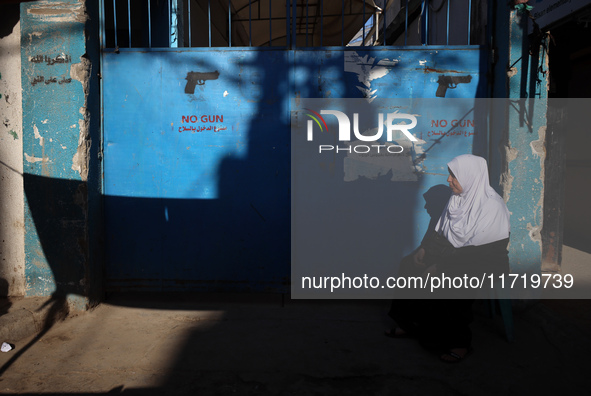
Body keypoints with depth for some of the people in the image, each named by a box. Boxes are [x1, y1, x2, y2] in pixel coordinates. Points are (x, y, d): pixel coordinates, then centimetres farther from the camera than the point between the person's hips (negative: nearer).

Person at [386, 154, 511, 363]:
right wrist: (424, 248, -5)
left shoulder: (492, 206, -18)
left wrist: (442, 265, -24)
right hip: (454, 255, 8)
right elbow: (441, 233, 13)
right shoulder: (457, 198, 7)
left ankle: (459, 343, -15)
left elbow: (477, 251, -23)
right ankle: (409, 324, 2)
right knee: (409, 265, -8)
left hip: (485, 264, -8)